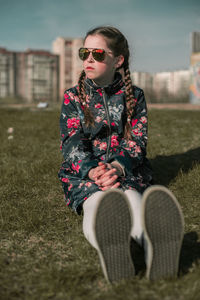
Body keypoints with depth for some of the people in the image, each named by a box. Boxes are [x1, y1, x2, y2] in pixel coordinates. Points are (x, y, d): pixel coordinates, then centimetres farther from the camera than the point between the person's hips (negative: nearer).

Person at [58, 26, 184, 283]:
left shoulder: (134, 96, 11)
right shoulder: (73, 97, 12)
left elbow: (136, 141, 1)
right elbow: (72, 142, -1)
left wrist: (118, 167, -24)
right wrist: (92, 170, -24)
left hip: (127, 169, 1)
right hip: (84, 171, 0)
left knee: (133, 198, -38)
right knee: (96, 200, -38)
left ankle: (155, 245, -74)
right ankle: (107, 249, -76)